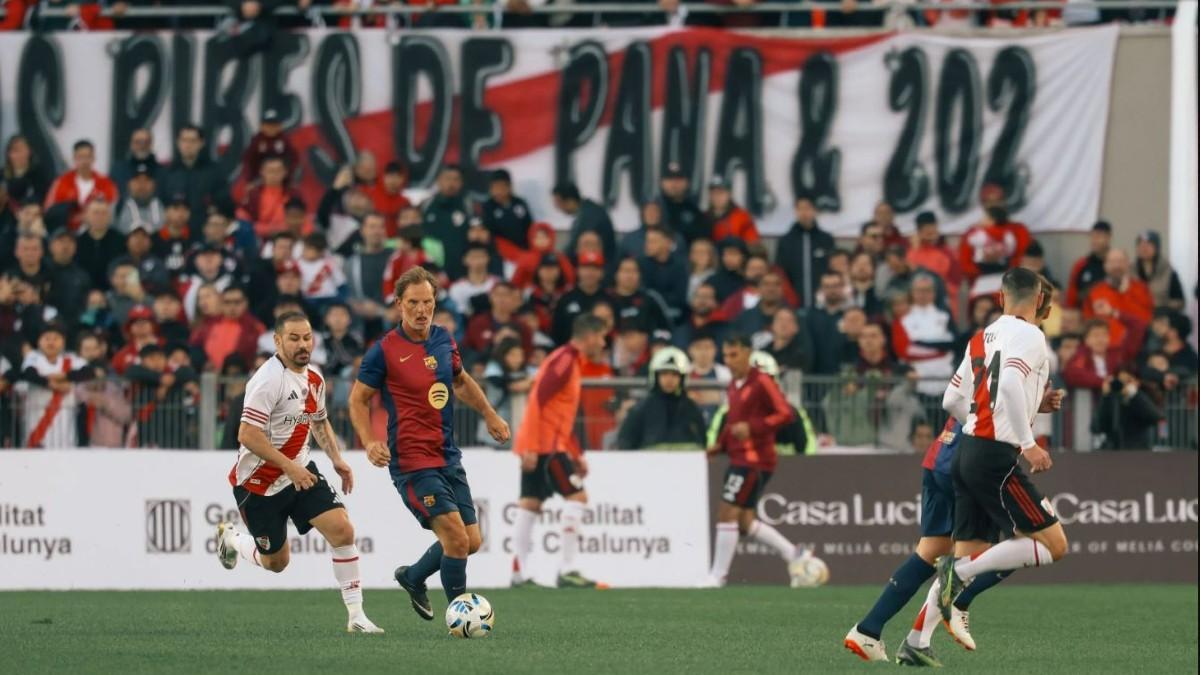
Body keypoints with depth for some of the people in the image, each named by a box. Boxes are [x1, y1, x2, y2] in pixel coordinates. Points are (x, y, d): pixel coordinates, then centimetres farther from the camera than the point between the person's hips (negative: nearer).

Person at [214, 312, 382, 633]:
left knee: (342, 530, -13)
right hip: (260, 482, -6)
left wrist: (336, 459, 8)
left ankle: (356, 615, -8)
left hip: (300, 471, 6)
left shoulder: (314, 379, 4)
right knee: (276, 562, 7)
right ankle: (231, 538, 40)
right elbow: (247, 435, -28)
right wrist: (289, 467, -29)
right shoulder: (269, 379, -23)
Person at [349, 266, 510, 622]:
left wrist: (489, 414, 30)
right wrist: (369, 442, -18)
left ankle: (413, 577, 32)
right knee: (456, 536, -17)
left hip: (448, 457, 7)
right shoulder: (384, 350, -11)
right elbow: (358, 399, -4)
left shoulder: (444, 340, 7)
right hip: (412, 462, -7)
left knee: (471, 542, 8)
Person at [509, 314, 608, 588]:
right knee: (577, 496, -9)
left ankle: (520, 573, 4)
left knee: (531, 504, 6)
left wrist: (577, 455, 22)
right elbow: (537, 400, -21)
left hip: (534, 447, 10)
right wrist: (531, 447, -24)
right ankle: (568, 570, -11)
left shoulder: (572, 362, 19)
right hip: (545, 444, -10)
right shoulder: (564, 360, -12)